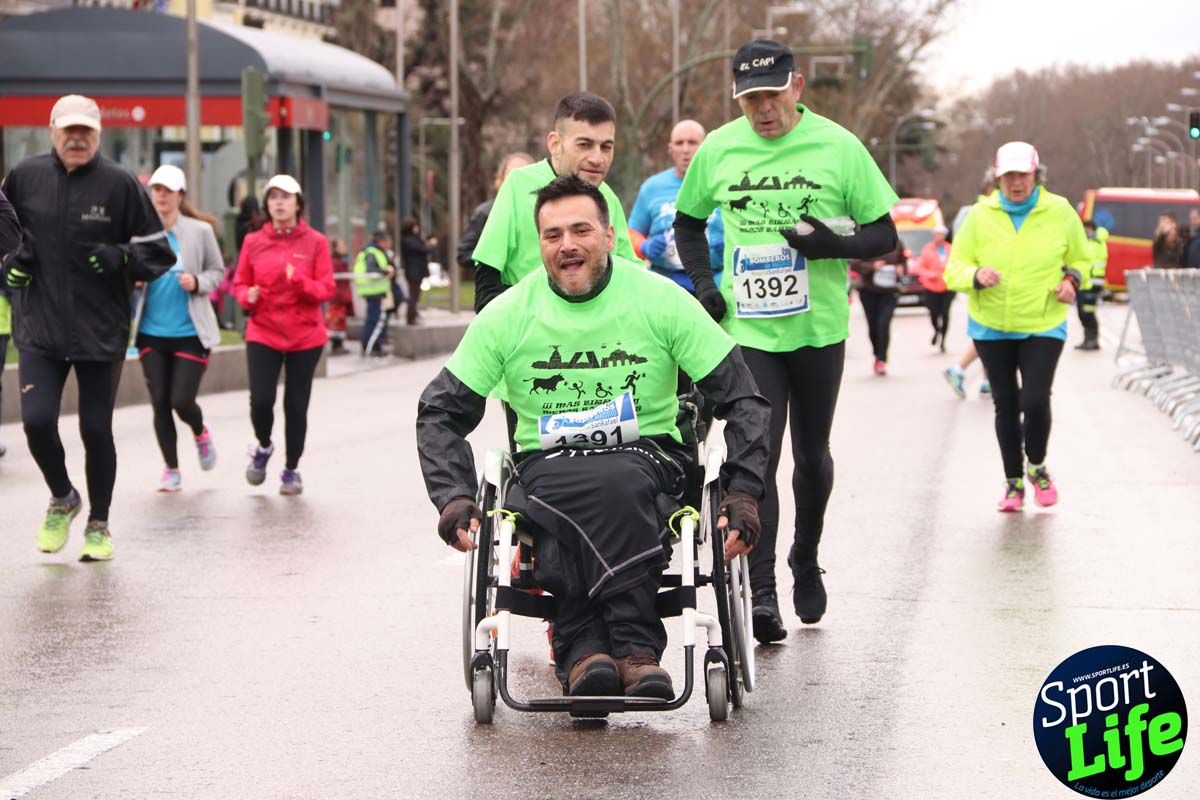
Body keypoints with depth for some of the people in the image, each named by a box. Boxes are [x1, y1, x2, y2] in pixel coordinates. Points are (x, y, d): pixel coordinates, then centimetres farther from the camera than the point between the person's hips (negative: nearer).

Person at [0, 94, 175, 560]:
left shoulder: (120, 184, -5)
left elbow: (159, 253, 0)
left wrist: (120, 258, -17)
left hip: (101, 331, -1)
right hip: (38, 330, 1)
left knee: (96, 429, 6)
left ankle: (98, 525, 25)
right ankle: (62, 499, 19)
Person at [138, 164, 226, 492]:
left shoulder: (200, 231, -5)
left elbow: (217, 271, 5)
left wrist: (197, 283, -15)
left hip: (190, 333, -2)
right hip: (152, 333, 2)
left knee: (182, 400, -6)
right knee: (160, 403, 3)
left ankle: (201, 432, 30)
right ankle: (171, 469, 18)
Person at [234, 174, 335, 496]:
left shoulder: (315, 242, 0)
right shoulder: (253, 242, 4)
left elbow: (326, 289, -3)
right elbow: (240, 285, 11)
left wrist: (299, 281, -21)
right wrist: (248, 297, -12)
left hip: (305, 336, 0)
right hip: (263, 334, 1)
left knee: (296, 405, 3)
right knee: (260, 400, -12)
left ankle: (291, 470, 20)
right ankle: (263, 447, 20)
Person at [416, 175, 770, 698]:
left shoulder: (660, 300, 0)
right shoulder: (508, 315, 3)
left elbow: (742, 399, 3)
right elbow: (440, 412, 8)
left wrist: (742, 494, -9)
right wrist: (454, 499, -8)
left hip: (648, 458, 0)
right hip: (546, 465, 0)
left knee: (618, 483, -39)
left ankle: (583, 653, -39)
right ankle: (632, 651, -42)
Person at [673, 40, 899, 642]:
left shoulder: (837, 146, -5)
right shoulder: (718, 150, 0)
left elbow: (884, 236, -1)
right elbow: (687, 220, 18)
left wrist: (835, 245, -20)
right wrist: (702, 282, 3)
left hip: (820, 330, 0)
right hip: (748, 330, 0)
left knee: (812, 457, 14)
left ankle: (806, 561, 38)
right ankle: (761, 593, -13)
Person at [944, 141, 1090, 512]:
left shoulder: (1060, 212, -2)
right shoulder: (981, 216, -3)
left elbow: (1081, 260, 12)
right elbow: (954, 269, -2)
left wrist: (1073, 280, -9)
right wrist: (976, 276, -23)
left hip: (1043, 326, -1)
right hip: (991, 327, 1)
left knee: (1035, 400, -13)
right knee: (1005, 405, 8)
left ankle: (1037, 467, 15)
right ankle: (1013, 481, 24)